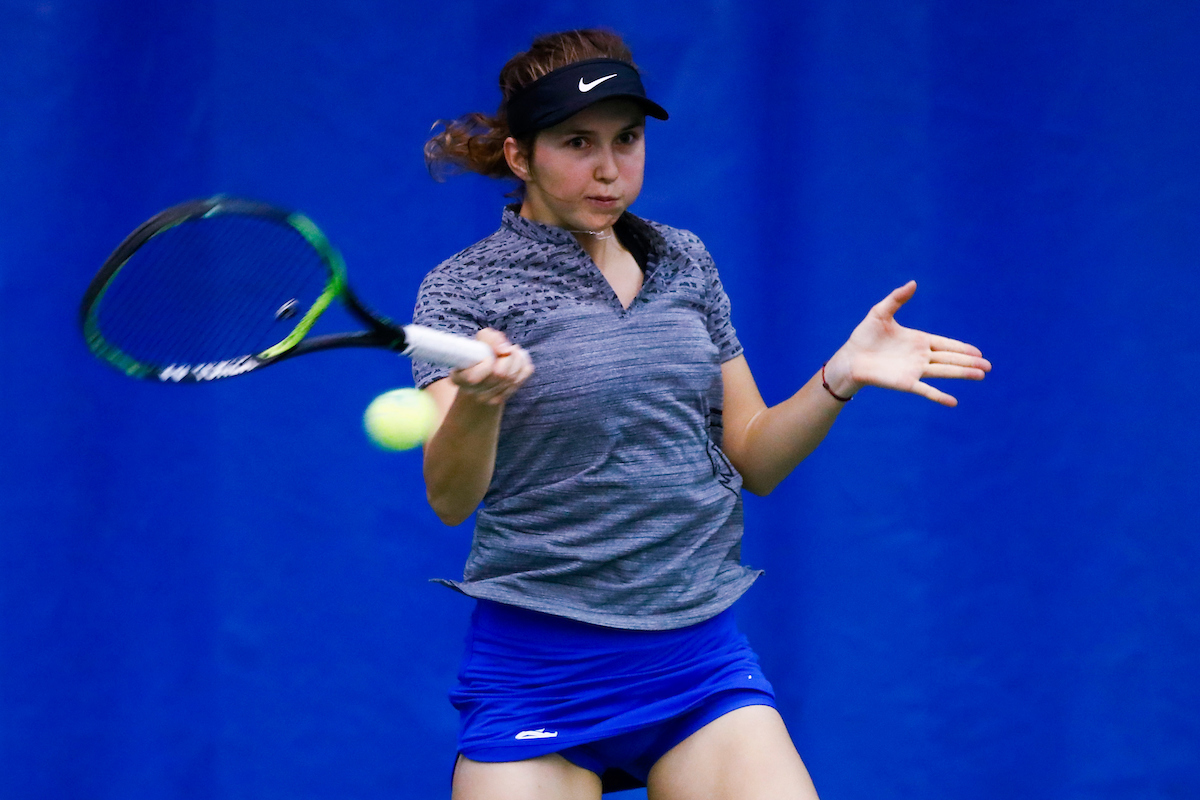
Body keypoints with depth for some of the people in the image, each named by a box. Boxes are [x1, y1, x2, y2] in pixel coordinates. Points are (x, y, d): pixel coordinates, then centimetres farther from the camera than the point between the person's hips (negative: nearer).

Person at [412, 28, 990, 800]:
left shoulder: (685, 263, 10)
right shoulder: (464, 288, -3)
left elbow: (754, 460, 13)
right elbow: (451, 498, -16)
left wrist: (839, 377, -4)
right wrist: (478, 399, -37)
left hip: (701, 656, 3)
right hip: (539, 667, -3)